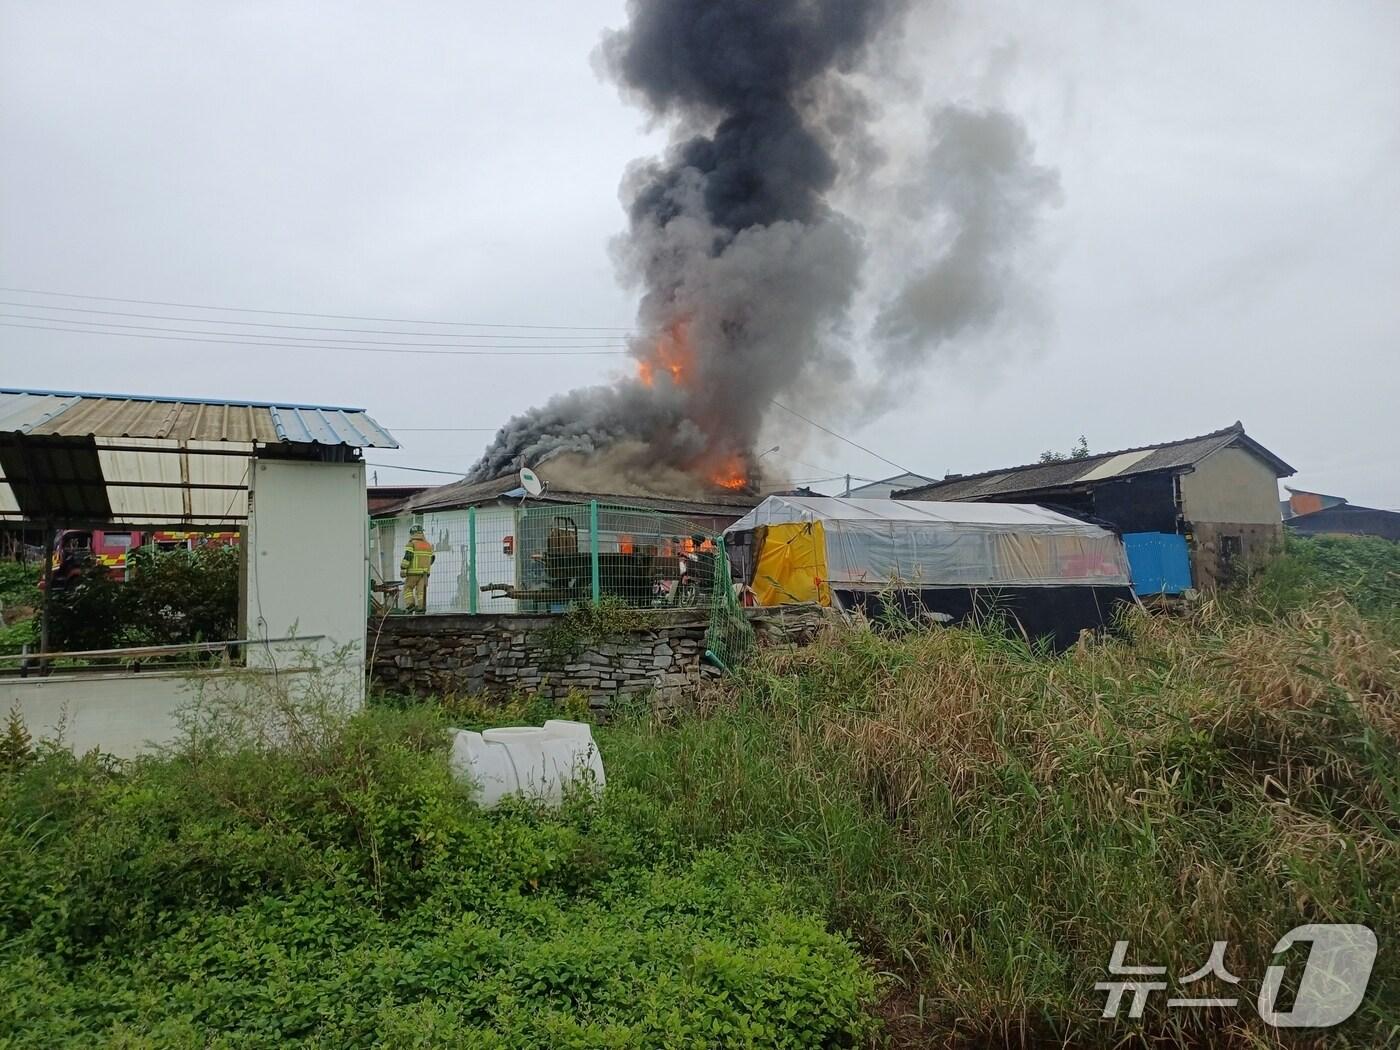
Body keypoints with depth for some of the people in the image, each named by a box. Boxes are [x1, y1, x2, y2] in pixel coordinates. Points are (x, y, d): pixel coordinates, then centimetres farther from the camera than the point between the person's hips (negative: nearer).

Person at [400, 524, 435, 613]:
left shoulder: (411, 544, -8)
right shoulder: (428, 545, 12)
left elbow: (407, 557, -16)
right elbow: (432, 558, 19)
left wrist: (403, 569, -13)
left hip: (413, 572, -5)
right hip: (425, 572, 5)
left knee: (408, 588, 7)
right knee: (421, 590, 5)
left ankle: (410, 604, -6)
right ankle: (421, 607, -1)